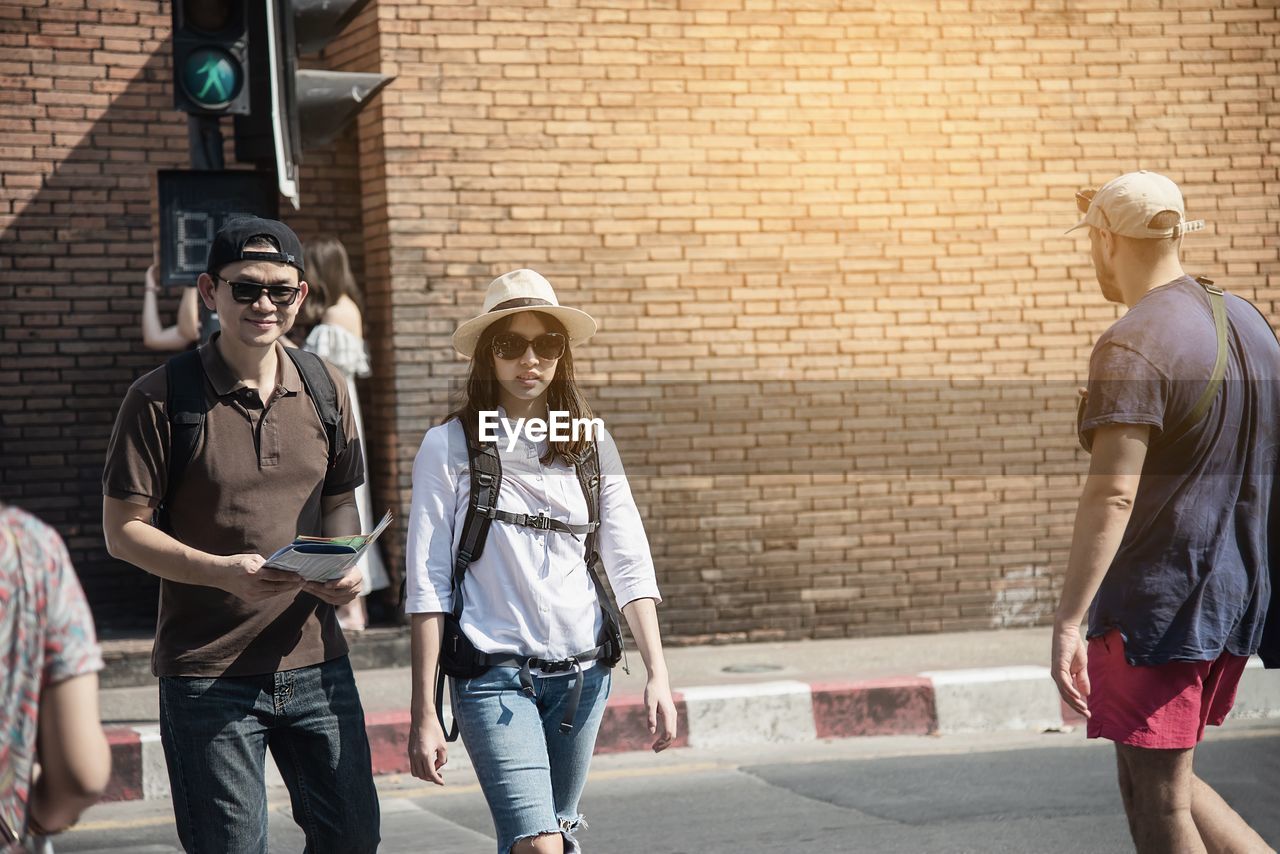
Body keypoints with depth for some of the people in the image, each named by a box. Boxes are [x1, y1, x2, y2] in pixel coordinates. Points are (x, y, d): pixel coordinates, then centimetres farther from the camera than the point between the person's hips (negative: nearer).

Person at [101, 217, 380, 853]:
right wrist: (222, 572, -22)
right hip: (207, 674, -4)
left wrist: (345, 565, -5)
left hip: (315, 661, 4)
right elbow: (123, 529, -7)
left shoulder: (325, 390, 7)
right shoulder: (162, 397, -8)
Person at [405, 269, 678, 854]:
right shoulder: (449, 446, -2)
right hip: (494, 675, -4)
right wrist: (424, 714, -6)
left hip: (582, 674, 4)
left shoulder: (591, 447, 8)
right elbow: (426, 586, -3)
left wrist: (657, 674, -5)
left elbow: (630, 567, 6)